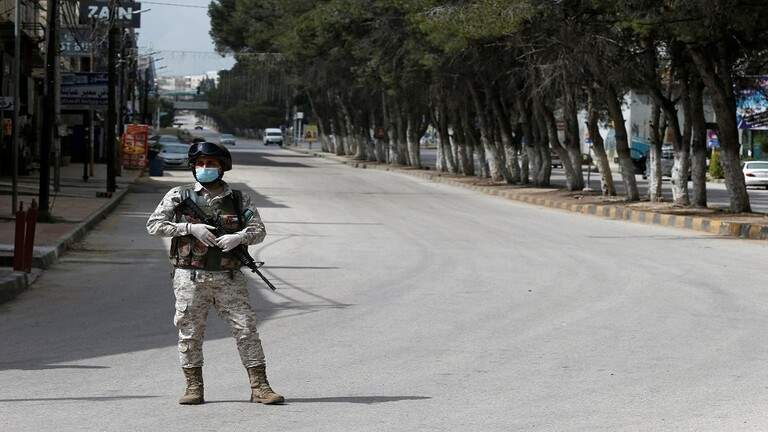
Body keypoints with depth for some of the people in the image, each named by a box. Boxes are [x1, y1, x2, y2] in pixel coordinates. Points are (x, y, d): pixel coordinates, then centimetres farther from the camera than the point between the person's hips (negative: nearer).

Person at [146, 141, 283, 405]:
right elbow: (154, 225, -1)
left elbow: (259, 230, 7)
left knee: (246, 329, -3)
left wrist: (239, 237, -16)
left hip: (228, 277, 1)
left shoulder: (238, 199, 9)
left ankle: (259, 387, 1)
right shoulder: (179, 196, 5)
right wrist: (191, 228, -12)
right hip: (190, 277, -1)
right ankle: (194, 388, 13)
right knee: (189, 333, 2)